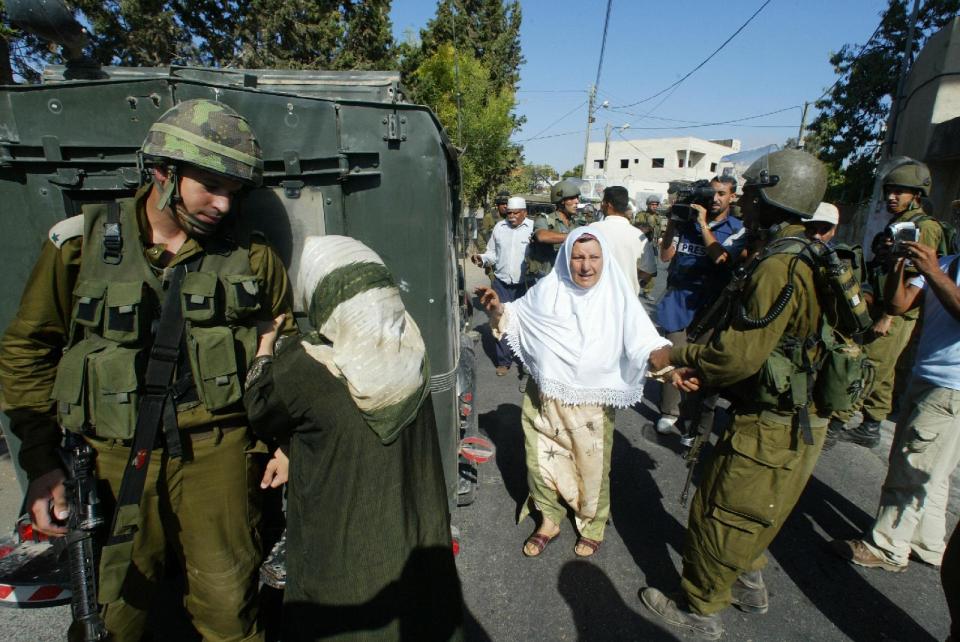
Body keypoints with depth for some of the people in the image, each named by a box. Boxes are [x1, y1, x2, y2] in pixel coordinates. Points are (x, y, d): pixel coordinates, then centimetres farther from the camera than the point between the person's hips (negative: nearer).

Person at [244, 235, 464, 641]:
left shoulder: (302, 367, -28)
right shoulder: (409, 350, -12)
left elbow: (260, 411, -4)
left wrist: (265, 347, 10)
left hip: (341, 544, -3)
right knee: (409, 609, 27)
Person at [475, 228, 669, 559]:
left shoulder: (617, 296, -10)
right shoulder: (548, 289, -3)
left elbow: (642, 340, -16)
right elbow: (516, 317, 10)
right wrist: (497, 308, -9)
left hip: (593, 404, -2)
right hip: (545, 399, 2)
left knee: (592, 467, 14)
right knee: (542, 461, 14)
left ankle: (592, 525, 43)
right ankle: (549, 520, 40)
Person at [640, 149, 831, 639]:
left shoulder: (780, 266, -25)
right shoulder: (814, 257, 8)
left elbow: (740, 353, -26)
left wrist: (674, 356, -11)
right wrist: (702, 369, 2)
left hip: (770, 427, -9)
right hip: (803, 420, 10)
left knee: (719, 516, 7)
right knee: (756, 513, 27)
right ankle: (748, 585, 47)